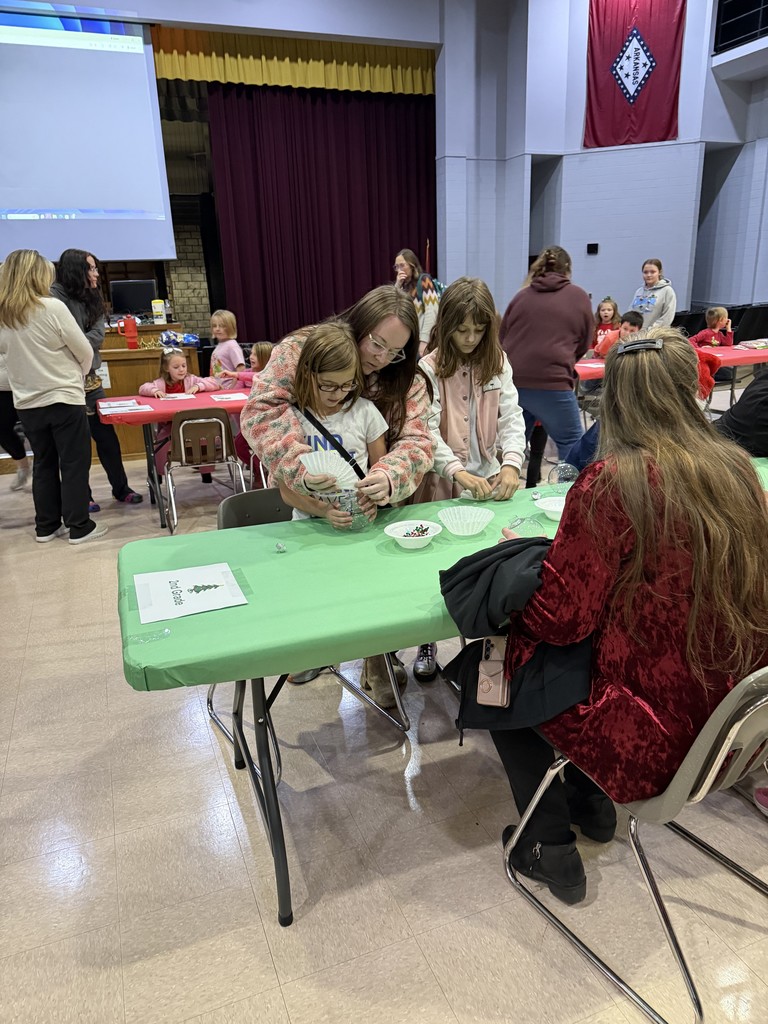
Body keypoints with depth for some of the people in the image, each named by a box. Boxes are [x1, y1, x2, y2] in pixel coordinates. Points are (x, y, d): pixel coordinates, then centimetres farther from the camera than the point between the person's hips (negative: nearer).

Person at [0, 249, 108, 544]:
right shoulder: (52, 308, -14)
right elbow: (85, 352, -8)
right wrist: (78, 374, 10)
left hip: (26, 403, 5)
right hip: (63, 398, -5)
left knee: (43, 463, 15)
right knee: (74, 463, 4)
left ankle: (46, 526, 22)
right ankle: (79, 527, 7)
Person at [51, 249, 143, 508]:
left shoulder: (92, 299, 11)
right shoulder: (55, 296, -11)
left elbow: (98, 336, -3)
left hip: (89, 377, 7)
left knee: (106, 433, 10)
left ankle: (121, 488, 20)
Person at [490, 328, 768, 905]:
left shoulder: (613, 482, -23)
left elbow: (561, 618, -16)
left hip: (655, 737, -7)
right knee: (561, 661, 26)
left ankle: (552, 852, 26)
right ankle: (591, 805, 40)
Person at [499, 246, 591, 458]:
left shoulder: (521, 295, 12)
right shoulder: (579, 296, 7)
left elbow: (502, 337, 18)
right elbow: (584, 344, 13)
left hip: (511, 380, 4)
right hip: (551, 383, -4)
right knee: (571, 443, 7)